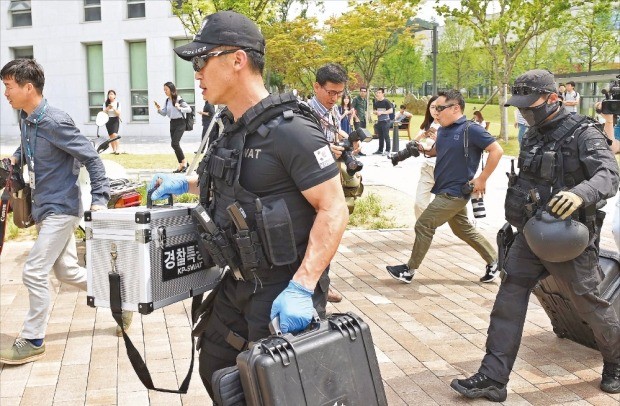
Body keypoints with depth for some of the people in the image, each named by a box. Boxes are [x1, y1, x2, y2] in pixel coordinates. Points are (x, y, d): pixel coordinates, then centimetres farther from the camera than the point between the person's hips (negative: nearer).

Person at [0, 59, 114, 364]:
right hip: (44, 208, 9)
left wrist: (99, 200, -22)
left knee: (34, 273, -8)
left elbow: (91, 159, -18)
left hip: (60, 208, -9)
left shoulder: (55, 122, -21)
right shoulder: (25, 118, 5)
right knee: (67, 271, 15)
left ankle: (32, 341, 6)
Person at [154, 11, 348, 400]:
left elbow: (334, 211, -24)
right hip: (239, 282, 9)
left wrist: (301, 289, -30)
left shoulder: (290, 129, -21)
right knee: (216, 371, 21)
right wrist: (186, 183, 18)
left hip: (283, 289, -9)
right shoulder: (234, 127, 6)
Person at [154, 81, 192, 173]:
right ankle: (181, 165, 15)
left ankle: (184, 160, 0)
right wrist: (159, 109, -7)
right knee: (175, 144, 8)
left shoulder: (179, 100, -13)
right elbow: (164, 113, 11)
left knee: (174, 143, -17)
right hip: (172, 123, 7)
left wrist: (179, 108, -27)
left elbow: (189, 109, -15)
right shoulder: (167, 100, 7)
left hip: (180, 123, -7)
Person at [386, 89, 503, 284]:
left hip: (454, 193, -9)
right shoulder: (442, 131, 8)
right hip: (445, 191, 9)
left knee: (424, 226, -5)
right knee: (464, 230, 17)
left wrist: (482, 179, -17)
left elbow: (497, 150, -17)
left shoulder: (471, 130, -16)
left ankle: (409, 270, 9)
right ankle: (494, 261, 30)